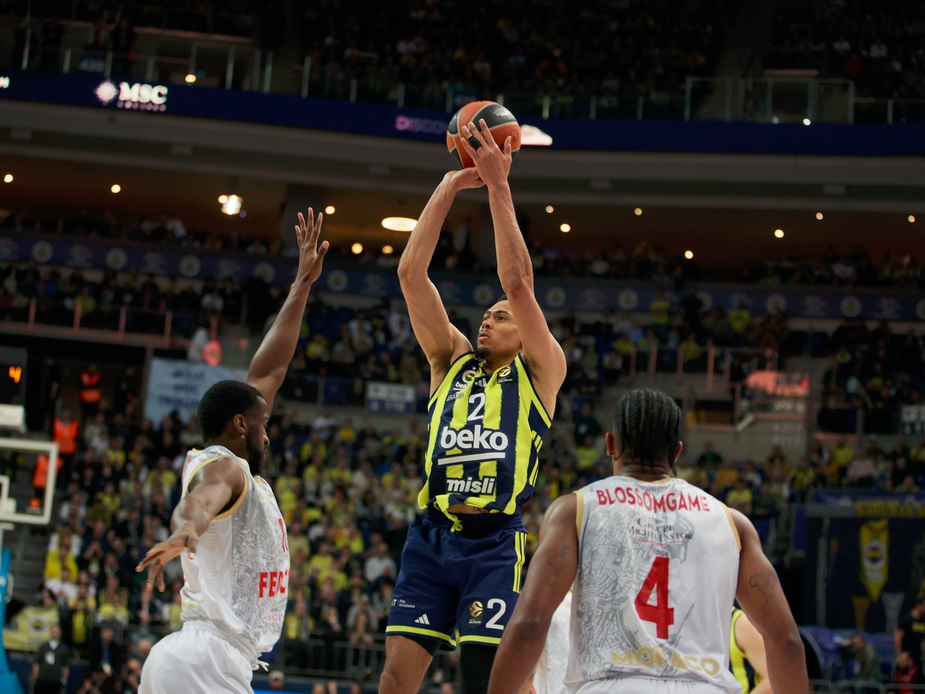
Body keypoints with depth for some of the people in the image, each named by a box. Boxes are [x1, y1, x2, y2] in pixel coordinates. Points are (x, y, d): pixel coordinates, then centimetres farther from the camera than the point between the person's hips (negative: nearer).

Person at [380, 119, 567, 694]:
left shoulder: (541, 372, 8)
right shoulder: (452, 361, 17)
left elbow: (518, 282, -5)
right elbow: (411, 273, 9)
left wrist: (499, 187, -5)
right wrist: (450, 187, 5)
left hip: (495, 543, -3)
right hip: (431, 535, 3)